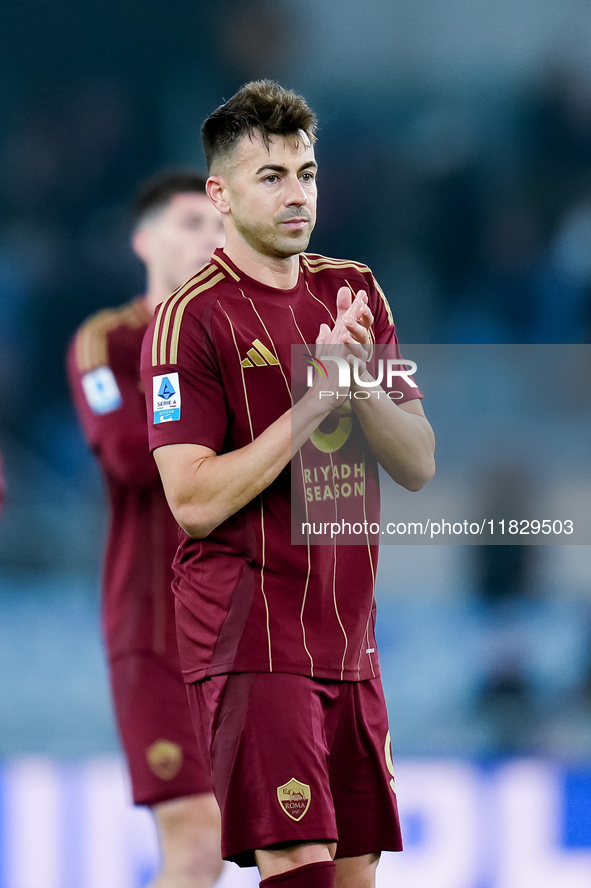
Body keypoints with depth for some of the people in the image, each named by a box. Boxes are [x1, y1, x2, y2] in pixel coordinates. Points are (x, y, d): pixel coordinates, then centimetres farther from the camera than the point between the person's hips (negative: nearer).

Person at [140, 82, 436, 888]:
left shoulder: (354, 293, 11)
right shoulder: (191, 318, -9)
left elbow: (420, 465, 7)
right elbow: (195, 501, -16)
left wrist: (360, 383, -11)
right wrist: (316, 398, -18)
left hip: (348, 637, 7)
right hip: (250, 638, -7)